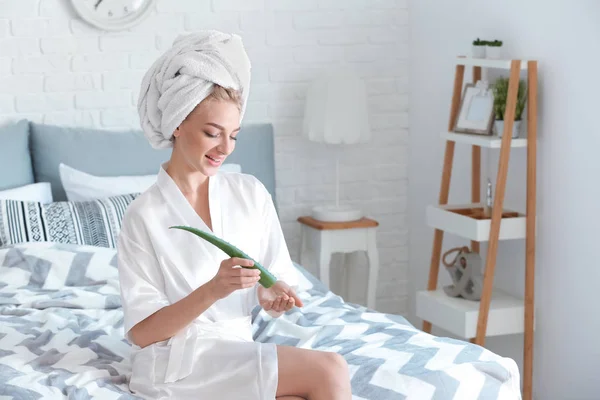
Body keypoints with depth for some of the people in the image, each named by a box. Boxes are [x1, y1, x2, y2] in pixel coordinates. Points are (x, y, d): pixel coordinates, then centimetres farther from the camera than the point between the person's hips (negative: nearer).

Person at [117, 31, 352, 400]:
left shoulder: (251, 193, 5)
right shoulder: (144, 215, -7)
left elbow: (279, 275, 10)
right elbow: (141, 332, -10)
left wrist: (273, 291, -15)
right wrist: (213, 290, -23)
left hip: (237, 355, 4)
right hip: (177, 367, -4)